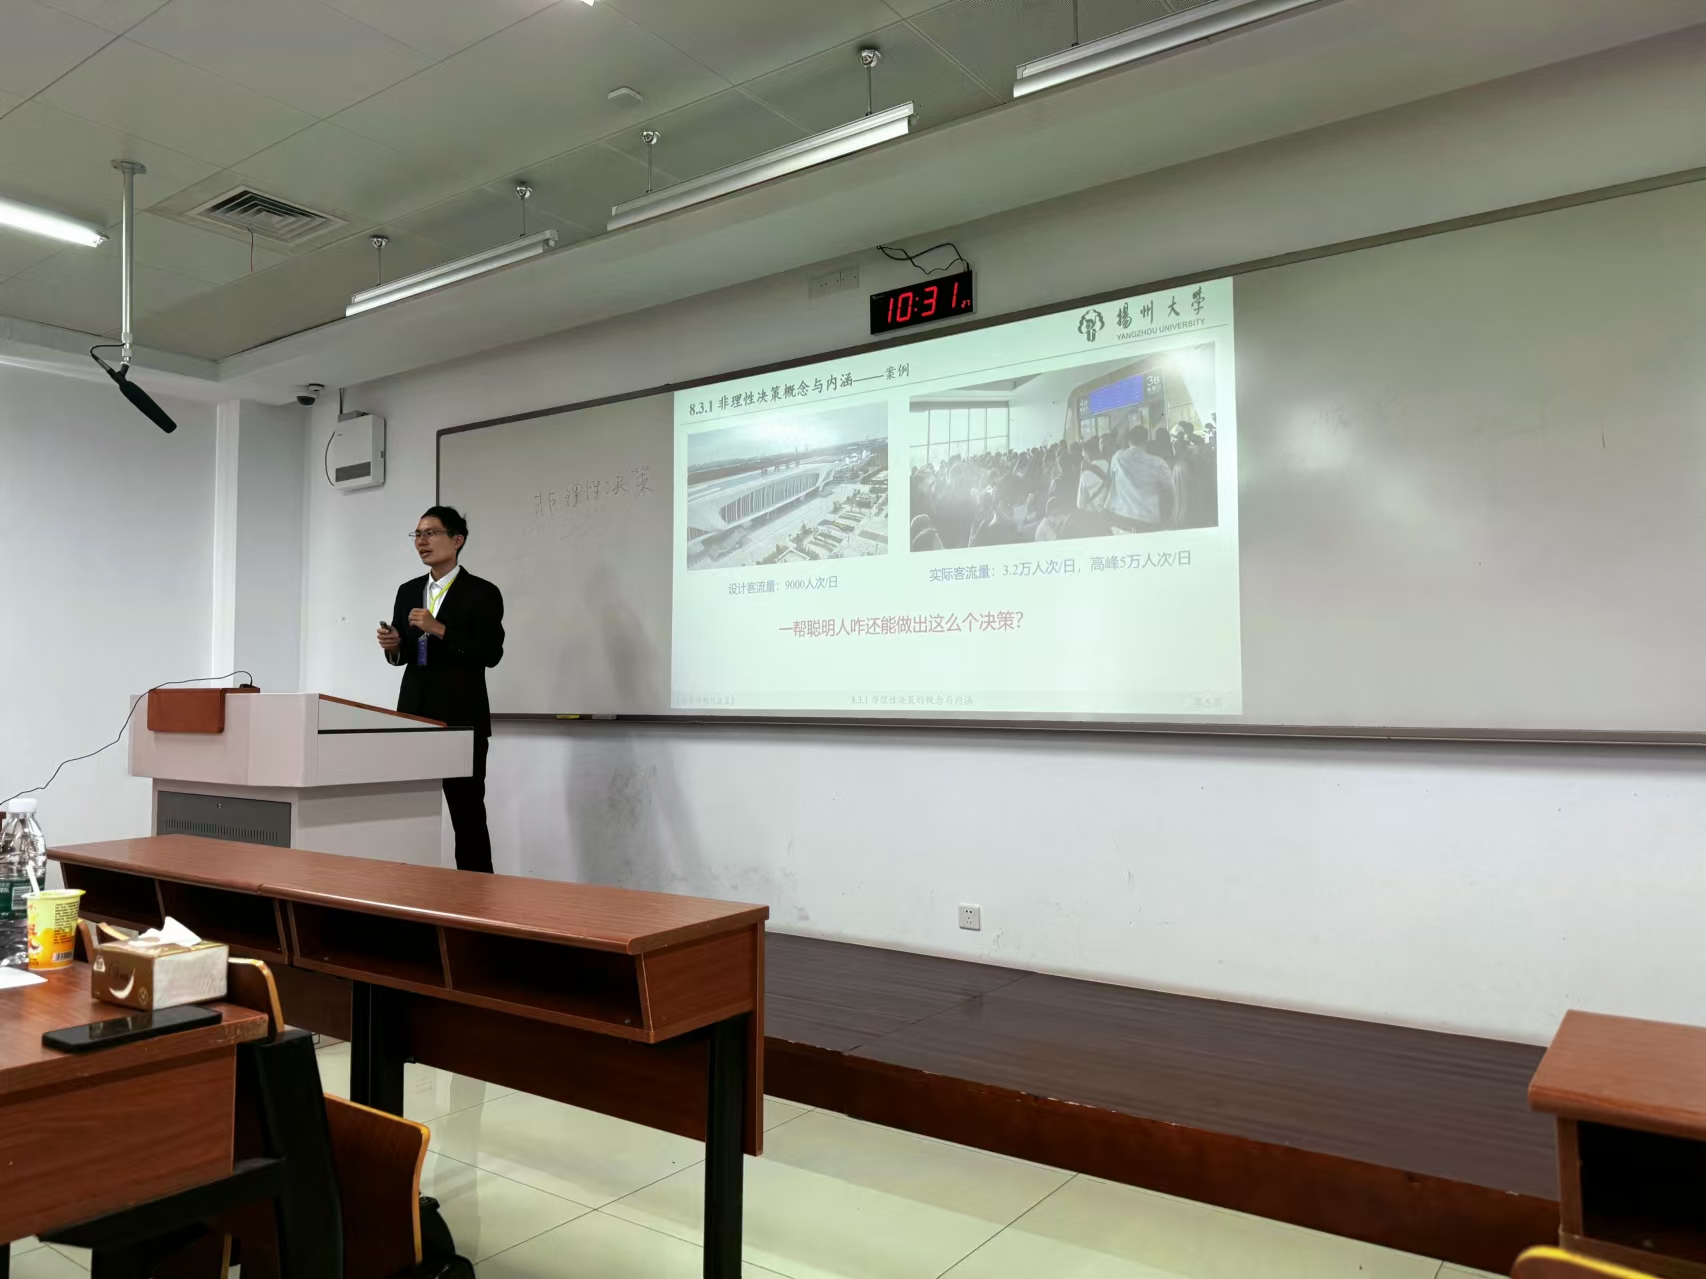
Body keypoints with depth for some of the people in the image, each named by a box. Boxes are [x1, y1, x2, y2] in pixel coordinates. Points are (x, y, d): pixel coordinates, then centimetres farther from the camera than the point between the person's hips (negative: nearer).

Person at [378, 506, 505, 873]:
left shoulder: (483, 593, -4)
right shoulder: (408, 591, 13)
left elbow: (491, 654, -13)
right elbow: (403, 655, 18)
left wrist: (440, 629, -21)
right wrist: (393, 645, -4)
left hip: (461, 716, -5)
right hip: (414, 711, 5)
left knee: (467, 812, -1)